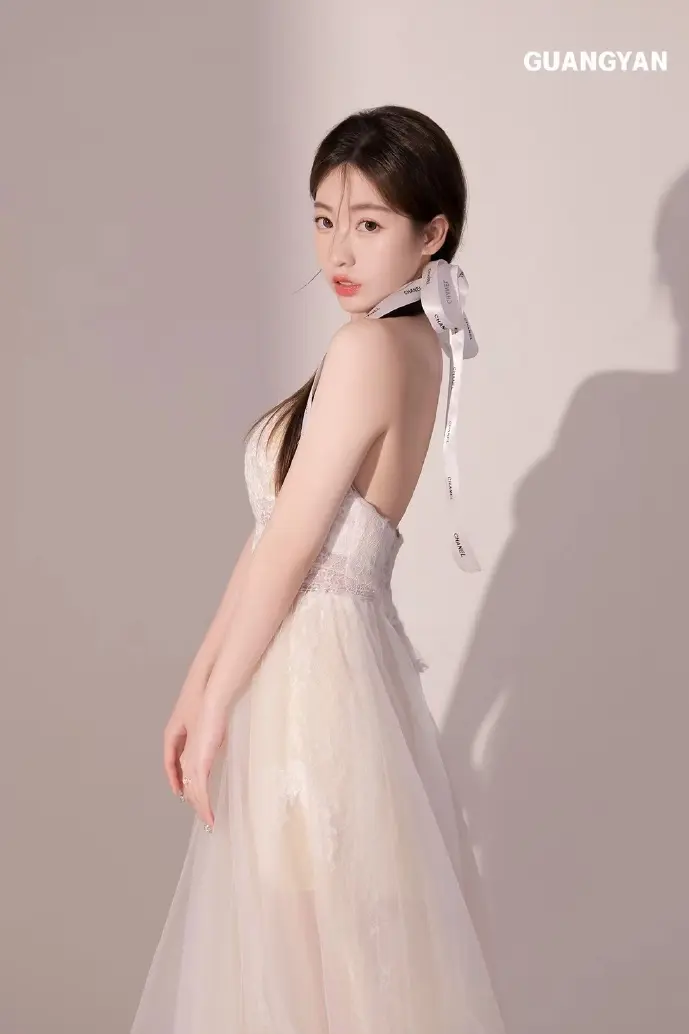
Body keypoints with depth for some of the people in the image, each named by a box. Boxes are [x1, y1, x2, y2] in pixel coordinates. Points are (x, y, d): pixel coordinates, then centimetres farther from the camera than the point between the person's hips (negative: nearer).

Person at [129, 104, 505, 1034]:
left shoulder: (369, 345, -17)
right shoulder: (415, 343, 10)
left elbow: (291, 546, -17)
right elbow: (273, 535, 10)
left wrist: (216, 708, -9)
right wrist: (198, 684, 13)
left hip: (312, 670, -9)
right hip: (321, 657, 9)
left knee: (314, 958, 5)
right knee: (316, 946, 18)